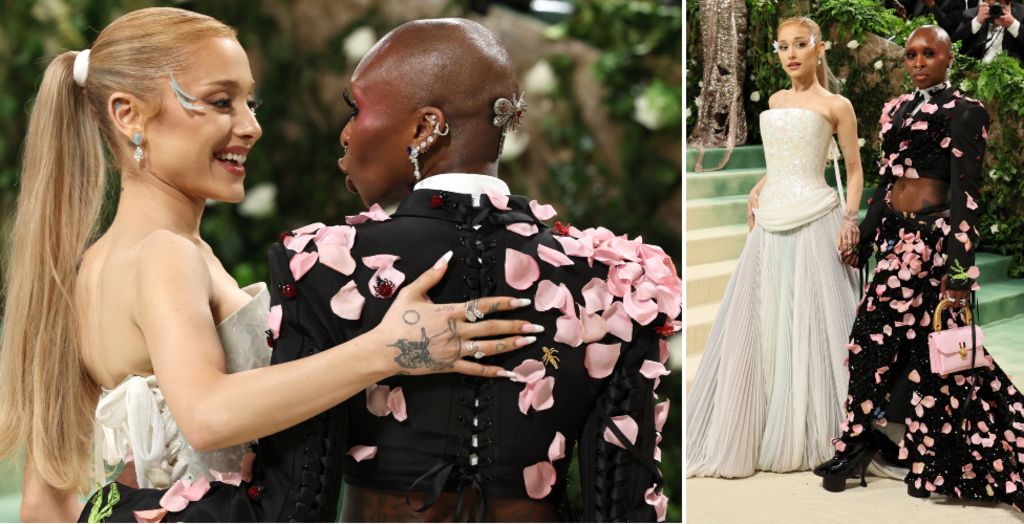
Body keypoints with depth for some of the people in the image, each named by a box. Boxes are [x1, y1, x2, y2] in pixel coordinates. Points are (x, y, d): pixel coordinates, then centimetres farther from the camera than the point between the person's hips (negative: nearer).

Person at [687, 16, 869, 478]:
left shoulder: (836, 106, 2)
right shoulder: (775, 102, 17)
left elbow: (854, 169, 3)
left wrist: (849, 217, -11)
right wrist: (758, 192, 14)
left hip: (814, 223, -5)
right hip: (770, 224, 5)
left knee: (809, 325, -5)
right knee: (759, 326, 3)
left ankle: (811, 437, 5)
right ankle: (758, 435, 11)